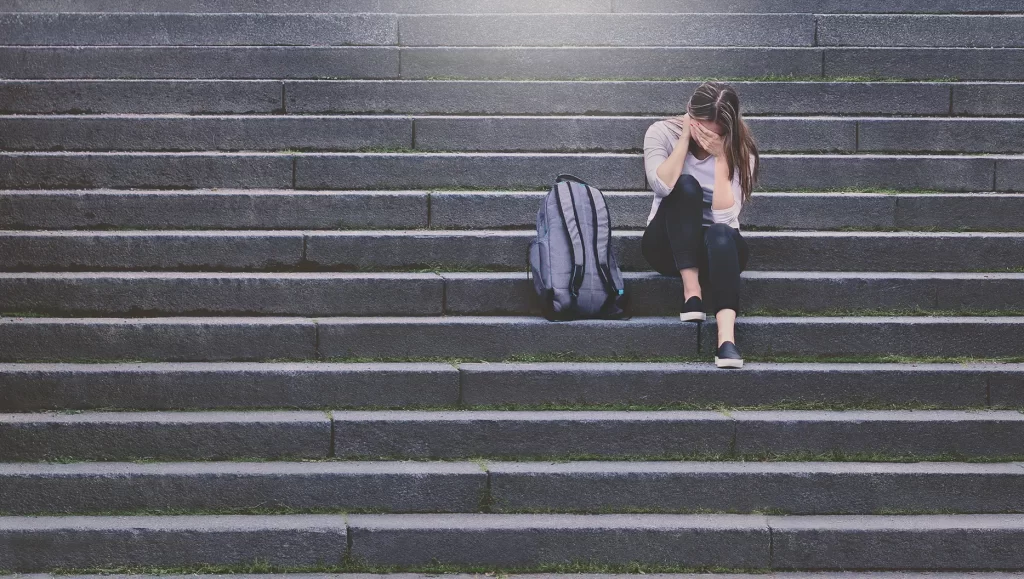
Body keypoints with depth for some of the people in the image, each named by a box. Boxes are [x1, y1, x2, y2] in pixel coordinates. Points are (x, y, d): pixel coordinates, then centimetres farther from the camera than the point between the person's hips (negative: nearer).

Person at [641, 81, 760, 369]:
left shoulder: (740, 151, -10)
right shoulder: (662, 133, -10)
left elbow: (724, 216, -22)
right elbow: (662, 186, -29)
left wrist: (721, 157, -25)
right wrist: (686, 138, -24)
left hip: (718, 249, 0)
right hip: (669, 246, 0)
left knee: (721, 236, -38)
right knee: (686, 186, -30)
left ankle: (727, 338, -54)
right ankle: (691, 291, -32)